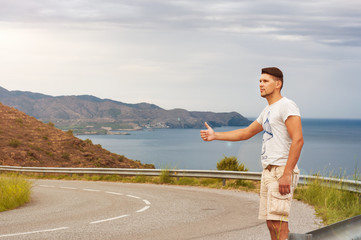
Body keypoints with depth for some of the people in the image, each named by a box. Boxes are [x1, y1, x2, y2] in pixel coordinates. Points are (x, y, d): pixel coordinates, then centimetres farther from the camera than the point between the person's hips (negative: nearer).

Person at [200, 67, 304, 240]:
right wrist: (215, 136, 29)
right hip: (268, 171, 9)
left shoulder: (287, 106, -8)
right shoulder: (267, 111, 21)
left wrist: (287, 174, -23)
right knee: (270, 223, 9)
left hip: (282, 171, -9)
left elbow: (298, 140, -18)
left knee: (279, 223, -14)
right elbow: (246, 133, 33)